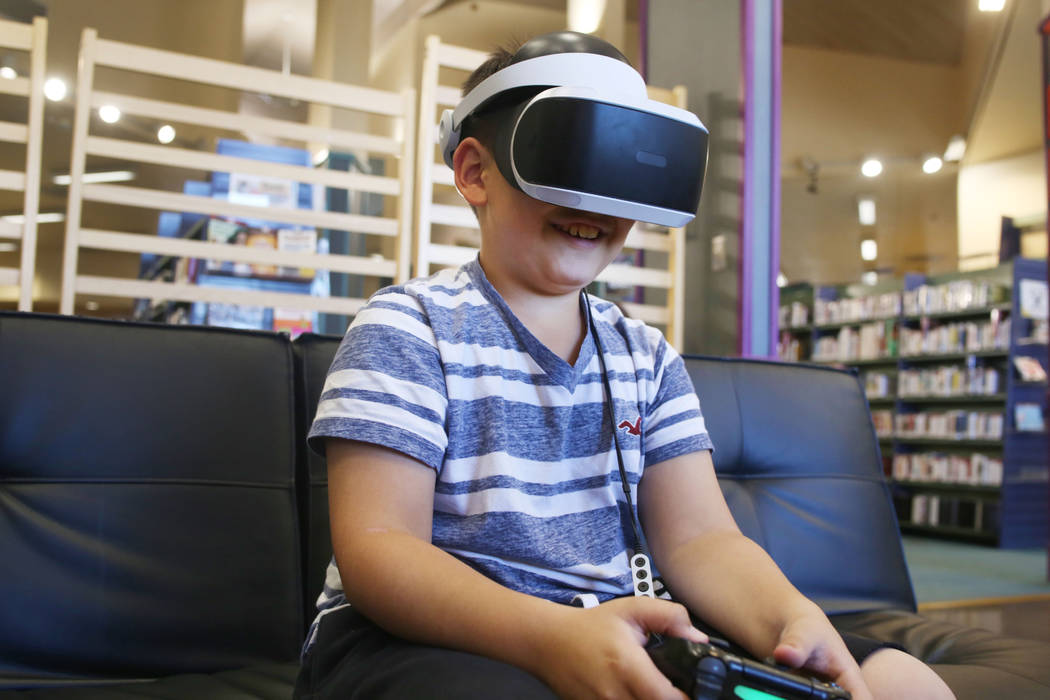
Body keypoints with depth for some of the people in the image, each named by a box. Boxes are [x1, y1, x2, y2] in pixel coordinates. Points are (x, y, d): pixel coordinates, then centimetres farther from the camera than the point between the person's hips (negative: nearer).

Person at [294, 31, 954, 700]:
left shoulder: (648, 357, 13)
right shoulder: (408, 328, -4)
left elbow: (699, 540, 5)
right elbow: (375, 546, -14)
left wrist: (791, 617, -19)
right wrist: (554, 638, -32)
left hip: (618, 630, 6)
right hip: (433, 637, -5)